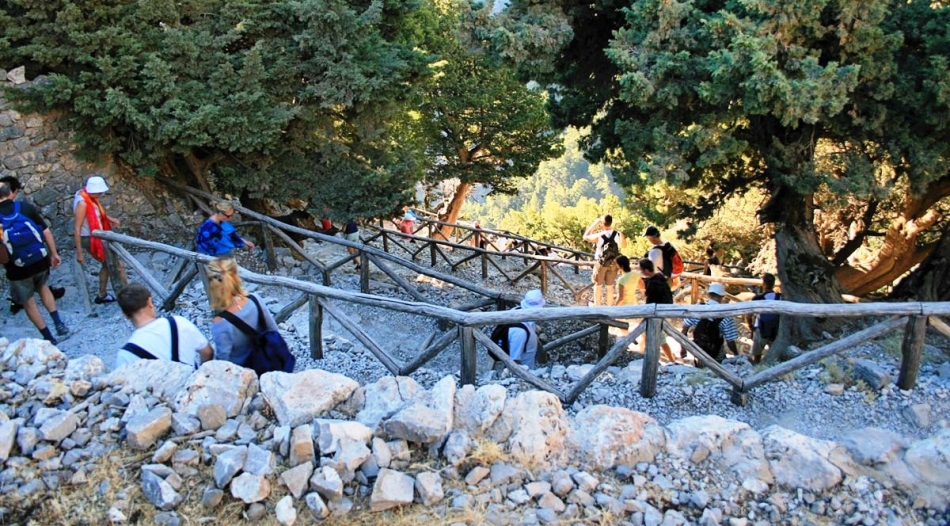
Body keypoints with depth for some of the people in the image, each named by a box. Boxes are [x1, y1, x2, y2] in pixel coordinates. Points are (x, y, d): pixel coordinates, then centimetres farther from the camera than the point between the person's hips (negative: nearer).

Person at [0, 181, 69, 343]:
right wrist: (54, 253, 6)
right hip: (40, 261, 3)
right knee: (43, 288, 31)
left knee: (28, 303, 16)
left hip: (18, 269, -3)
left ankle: (48, 337, 21)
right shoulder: (27, 208, -6)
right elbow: (46, 232, -3)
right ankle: (58, 323, 22)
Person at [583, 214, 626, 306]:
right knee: (610, 286, 15)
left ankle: (597, 306, 21)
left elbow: (585, 237, -2)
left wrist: (594, 224, -3)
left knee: (598, 286, 13)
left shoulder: (598, 235, -20)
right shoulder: (618, 234, -12)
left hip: (600, 264, -3)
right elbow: (624, 245, 7)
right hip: (613, 264, 3)